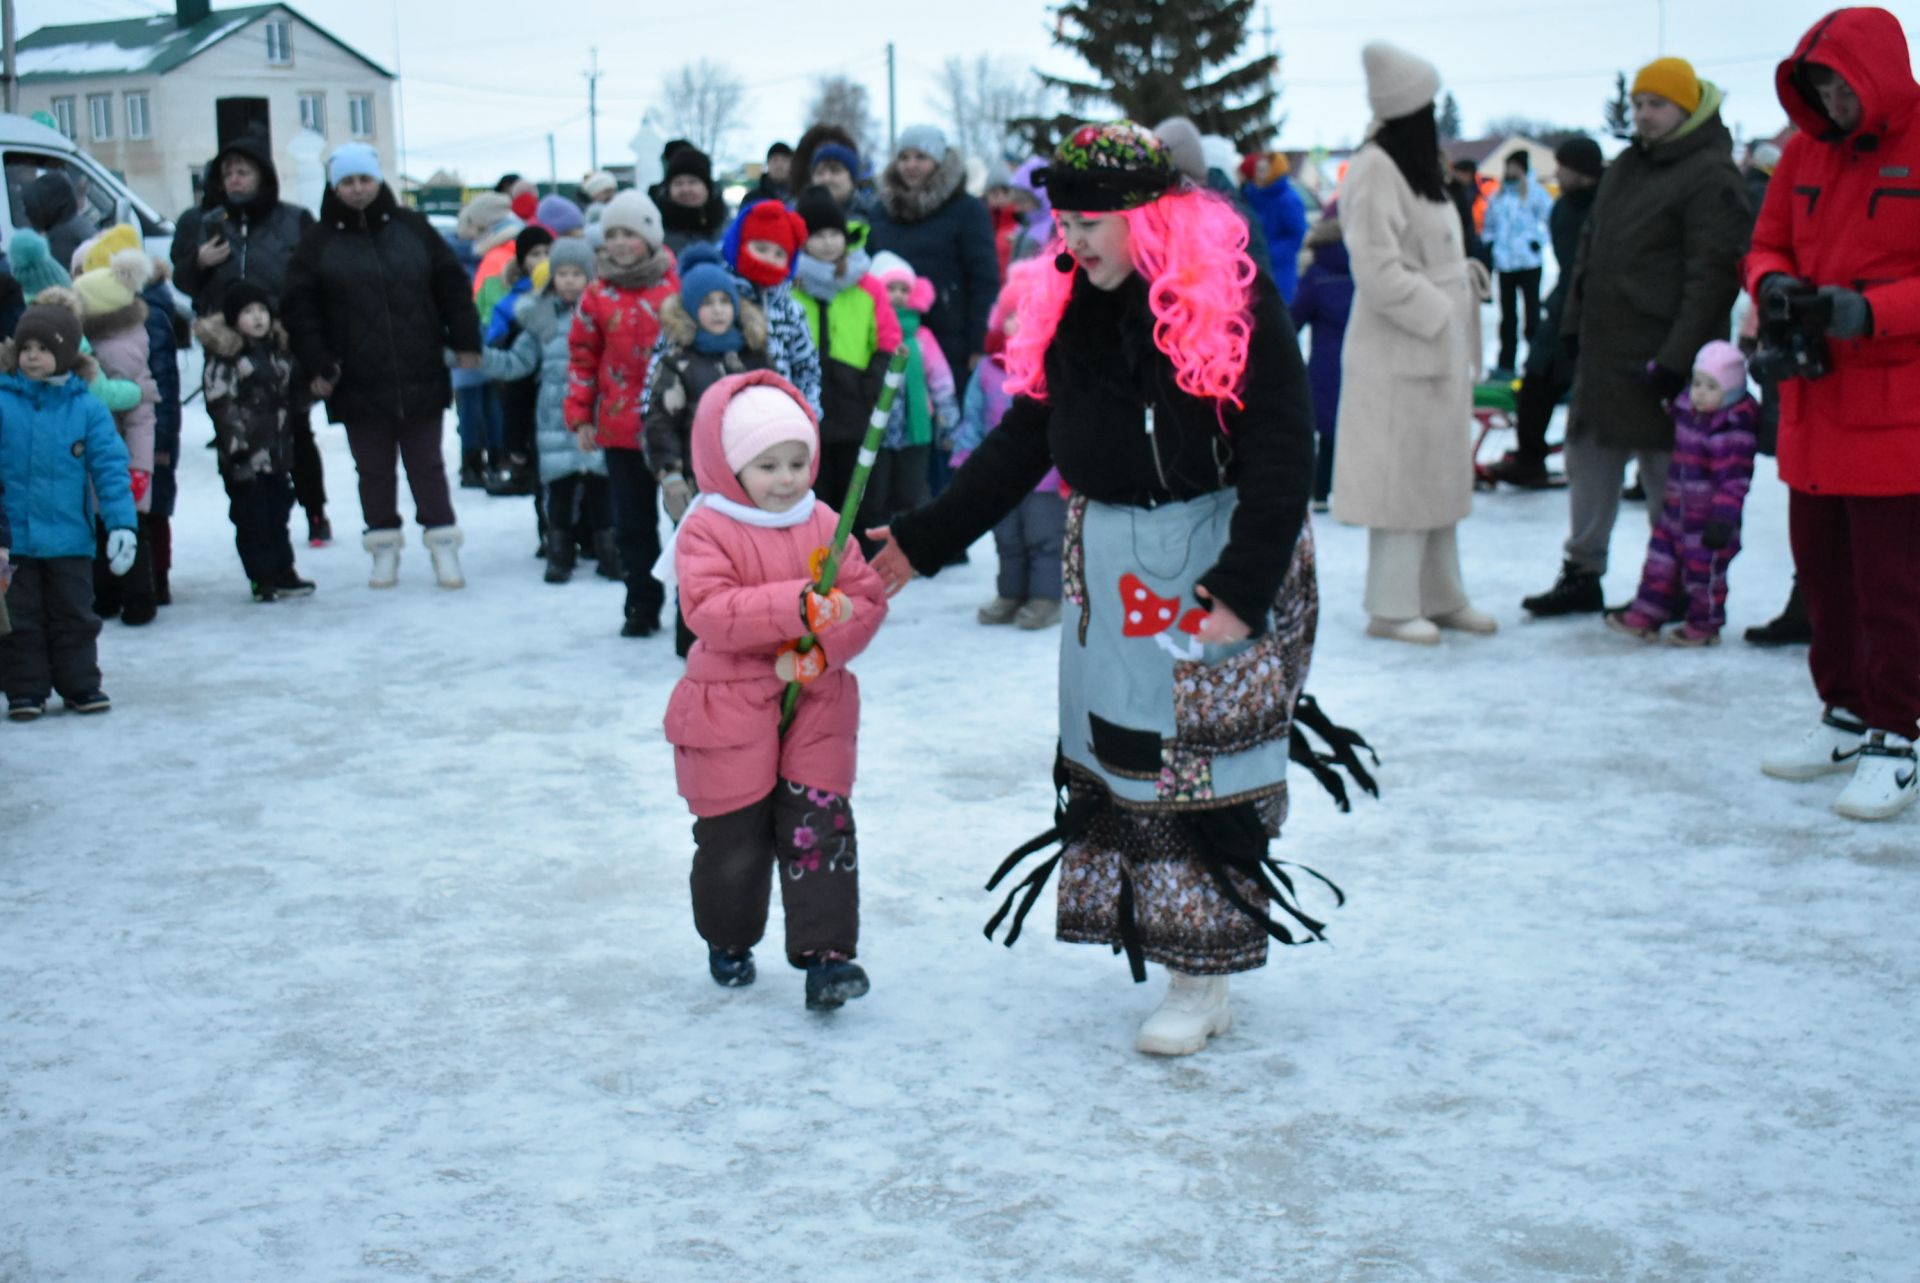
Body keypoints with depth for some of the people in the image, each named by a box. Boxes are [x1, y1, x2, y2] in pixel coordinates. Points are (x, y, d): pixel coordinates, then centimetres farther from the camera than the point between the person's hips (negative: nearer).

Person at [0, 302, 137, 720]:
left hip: (70, 539, 0)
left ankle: (80, 684, 24)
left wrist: (122, 523, -11)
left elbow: (110, 467, -4)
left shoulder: (87, 408, -4)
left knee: (74, 616, 12)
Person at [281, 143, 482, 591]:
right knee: (373, 468, 8)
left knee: (426, 463, 6)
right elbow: (299, 307, 1)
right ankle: (384, 546, 18)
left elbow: (452, 286, 7)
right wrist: (316, 364, -8)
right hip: (357, 382, 0)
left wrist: (465, 341, 1)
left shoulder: (411, 228, 5)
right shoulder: (319, 241, 3)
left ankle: (442, 543, 11)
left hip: (420, 376, 0)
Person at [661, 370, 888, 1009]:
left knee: (821, 827, -4)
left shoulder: (826, 525, 4)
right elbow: (710, 611, -23)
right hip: (730, 710, -2)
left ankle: (825, 953, -1)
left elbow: (867, 597, 1)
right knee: (733, 837, 9)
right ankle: (729, 942, 31)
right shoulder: (706, 531, -10)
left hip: (816, 705, 3)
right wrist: (797, 607, -32)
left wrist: (819, 650, -16)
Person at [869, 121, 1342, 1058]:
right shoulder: (1071, 307, 7)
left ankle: (1203, 984, 6)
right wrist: (922, 542, 9)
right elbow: (1022, 442, 13)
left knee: (1201, 758, -3)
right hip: (1108, 567, 6)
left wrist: (1242, 587, -23)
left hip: (1214, 560, -6)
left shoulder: (1230, 301, -12)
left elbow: (1283, 453, -15)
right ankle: (1148, 926, 20)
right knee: (1115, 752, 5)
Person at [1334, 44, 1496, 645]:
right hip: (1398, 353, -10)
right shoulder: (1374, 171, -16)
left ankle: (1441, 597, 23)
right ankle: (1392, 607, 4)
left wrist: (1463, 272, 7)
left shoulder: (1416, 166, 15)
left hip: (1438, 348, 10)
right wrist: (1438, 310, -18)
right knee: (1401, 479, -4)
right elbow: (1378, 271, -21)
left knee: (1440, 476, 14)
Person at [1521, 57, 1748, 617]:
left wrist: (1676, 358, -22)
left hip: (1655, 356, -8)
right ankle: (1582, 576, 20)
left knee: (1667, 472, 0)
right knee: (1589, 461, 11)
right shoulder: (1625, 167, 15)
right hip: (1602, 351, 8)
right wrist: (1573, 322, 14)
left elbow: (1712, 275, -18)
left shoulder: (1710, 175, -11)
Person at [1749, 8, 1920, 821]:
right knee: (1821, 569, 14)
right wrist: (1774, 284, -7)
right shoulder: (1806, 153, 10)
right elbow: (1767, 244, 15)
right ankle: (1848, 717, 29)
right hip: (1813, 403, 7)